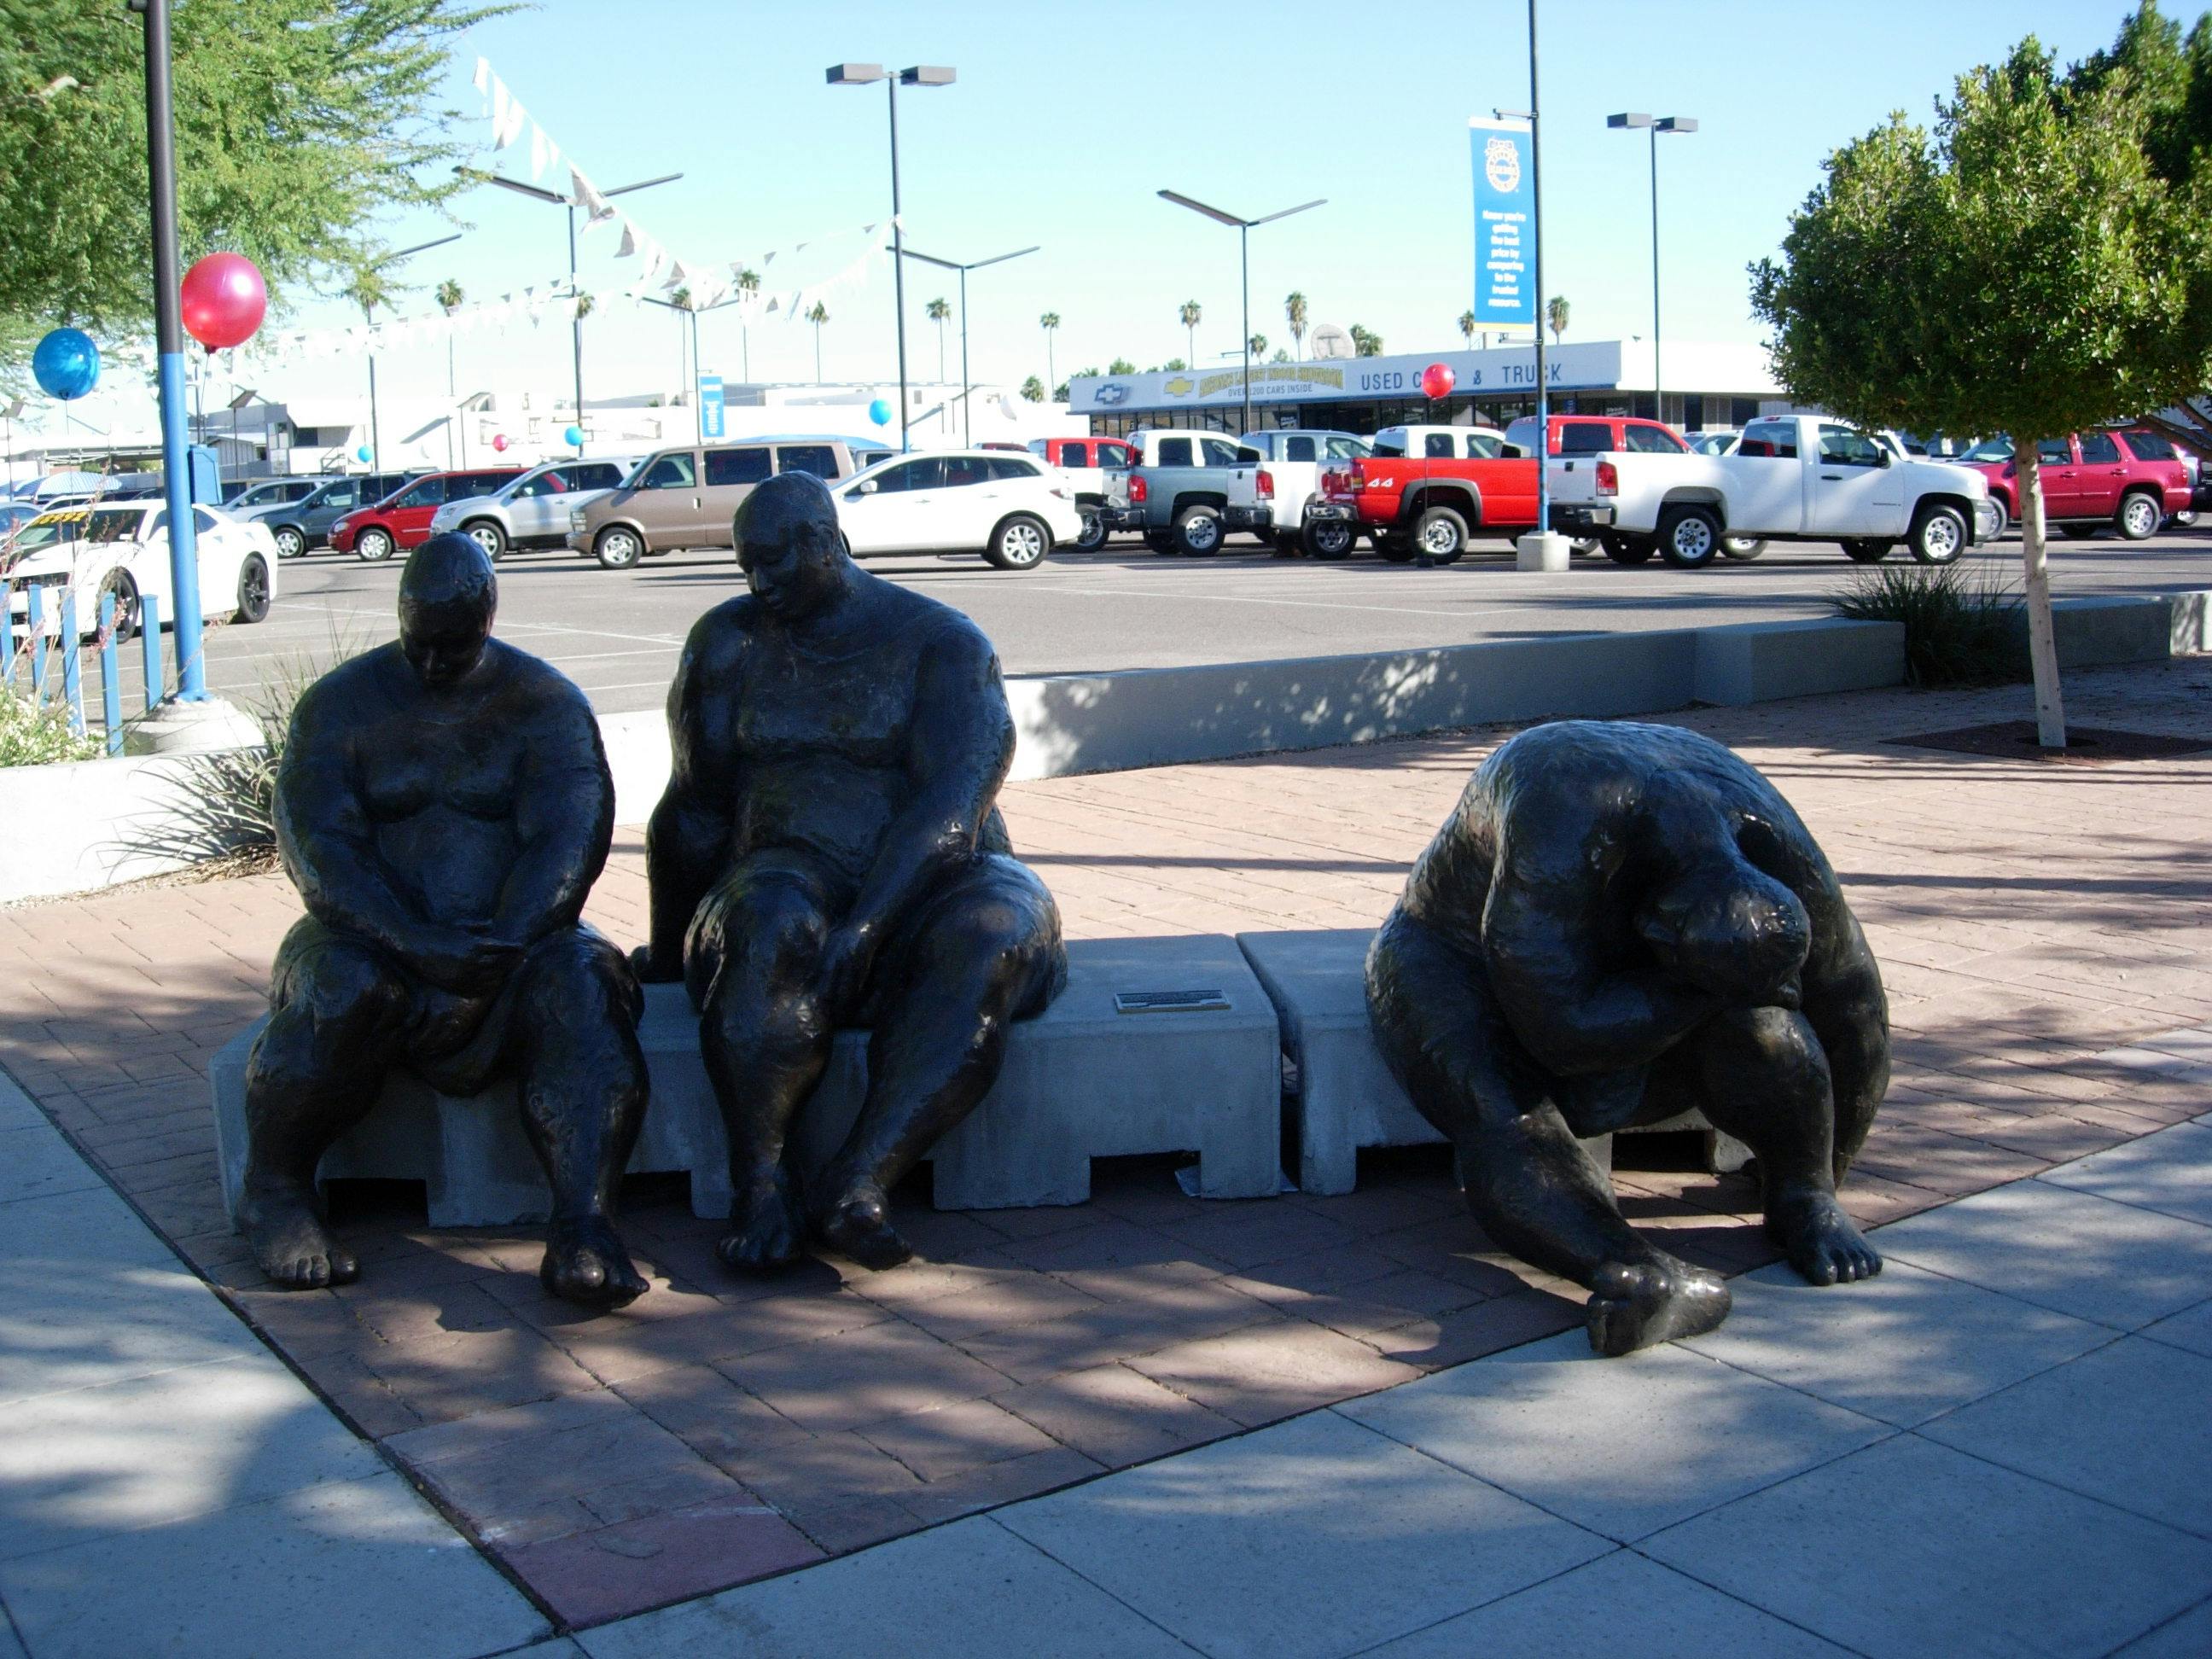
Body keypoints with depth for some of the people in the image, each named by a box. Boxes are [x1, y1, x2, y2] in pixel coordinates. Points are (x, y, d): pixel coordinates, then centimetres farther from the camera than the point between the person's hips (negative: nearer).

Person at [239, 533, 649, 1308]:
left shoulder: (547, 703, 4)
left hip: (518, 935, 0)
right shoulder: (340, 702, 5)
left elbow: (567, 840, -9)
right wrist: (418, 944, -25)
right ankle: (274, 1192, -10)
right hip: (371, 934, 0)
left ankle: (583, 1229, -45)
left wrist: (503, 945, -28)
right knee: (343, 990, -33)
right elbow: (318, 846, -8)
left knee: (581, 989, -31)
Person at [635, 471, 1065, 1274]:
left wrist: (863, 929, -29)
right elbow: (697, 808, 12)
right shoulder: (729, 642, 8)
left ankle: (855, 1181, -45)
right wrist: (668, 950, 16)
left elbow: (950, 806, -17)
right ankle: (758, 1184, -35)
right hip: (797, 878, 2)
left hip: (935, 888, -1)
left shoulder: (942, 642, -4)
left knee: (989, 938, -36)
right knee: (772, 925, -36)